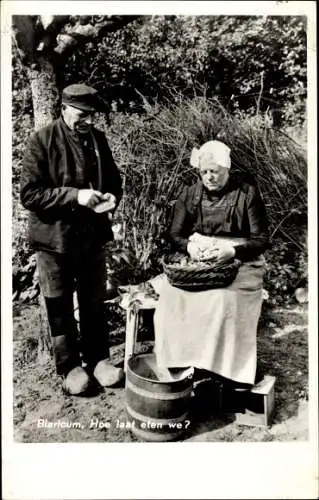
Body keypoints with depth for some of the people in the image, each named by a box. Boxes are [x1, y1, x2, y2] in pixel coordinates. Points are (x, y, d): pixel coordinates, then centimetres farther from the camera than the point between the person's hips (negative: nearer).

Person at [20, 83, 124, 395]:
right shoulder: (41, 141, -10)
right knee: (60, 307, 10)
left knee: (94, 304, 14)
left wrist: (112, 197, -9)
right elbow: (29, 194, -15)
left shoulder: (98, 139, 4)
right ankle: (70, 367, 27)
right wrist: (75, 195, -24)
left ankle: (98, 359, 31)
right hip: (54, 239, -4)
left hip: (92, 236, 4)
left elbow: (113, 180, 14)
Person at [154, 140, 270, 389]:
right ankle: (181, 363, -10)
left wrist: (233, 251, -22)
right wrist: (189, 245, -15)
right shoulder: (190, 194, 8)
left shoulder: (248, 193, -2)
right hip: (197, 261, 3)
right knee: (171, 294, -24)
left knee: (226, 300, -32)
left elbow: (262, 239, -4)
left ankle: (226, 372, -14)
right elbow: (175, 235, 9)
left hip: (239, 262, -3)